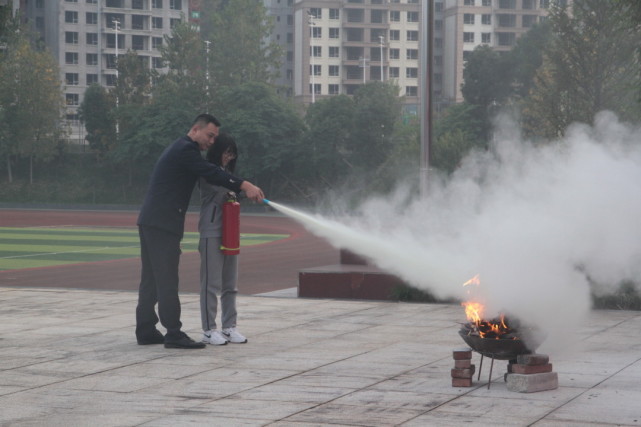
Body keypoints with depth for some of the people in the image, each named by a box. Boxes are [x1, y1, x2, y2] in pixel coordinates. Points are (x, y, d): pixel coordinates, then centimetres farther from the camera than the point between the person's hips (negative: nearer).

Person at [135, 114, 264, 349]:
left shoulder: (180, 149, 23)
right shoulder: (186, 149, -9)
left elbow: (209, 174, 23)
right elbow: (211, 173, -19)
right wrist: (244, 186, -22)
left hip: (151, 223, 10)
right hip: (163, 223, -10)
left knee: (152, 279, 11)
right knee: (167, 280, -10)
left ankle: (146, 331, 14)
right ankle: (174, 334, -11)